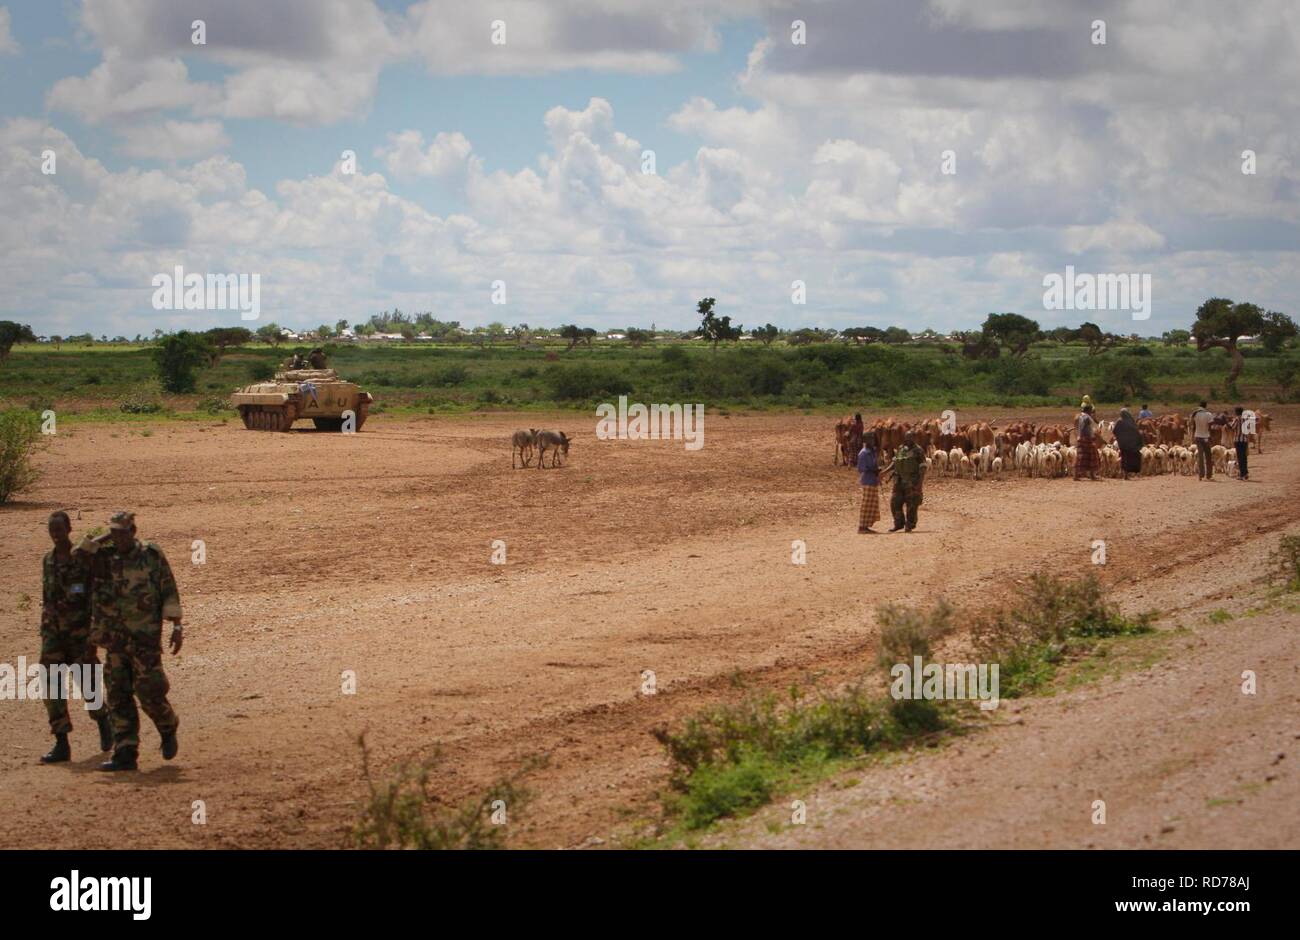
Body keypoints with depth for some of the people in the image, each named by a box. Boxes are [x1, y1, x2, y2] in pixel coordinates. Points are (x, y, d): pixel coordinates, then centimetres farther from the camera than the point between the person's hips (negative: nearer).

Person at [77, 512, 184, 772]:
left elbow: (169, 593, -3)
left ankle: (168, 730, 23)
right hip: (115, 638, 5)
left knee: (149, 692, -7)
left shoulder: (152, 555, -4)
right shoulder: (104, 558, 6)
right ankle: (125, 754, 5)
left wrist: (176, 627, -9)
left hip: (146, 637, -5)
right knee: (118, 697, 2)